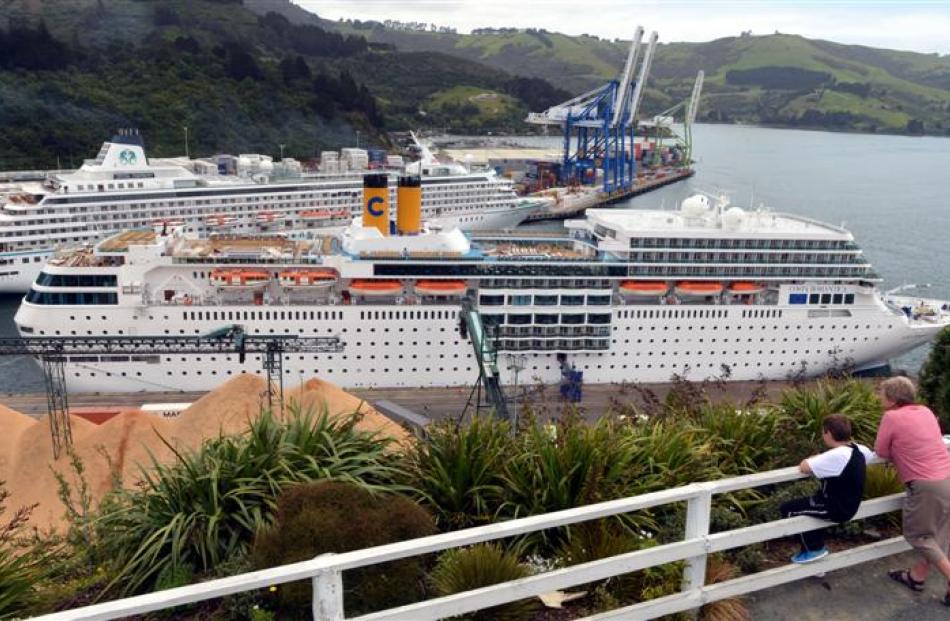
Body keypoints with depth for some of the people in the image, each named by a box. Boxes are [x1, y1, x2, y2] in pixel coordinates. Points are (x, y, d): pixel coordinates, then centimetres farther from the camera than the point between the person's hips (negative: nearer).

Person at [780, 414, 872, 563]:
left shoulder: (837, 456, -28)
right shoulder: (859, 449, -1)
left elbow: (804, 467, -26)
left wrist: (808, 461, 0)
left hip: (837, 510, -9)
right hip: (849, 505, 9)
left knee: (787, 509, -1)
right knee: (809, 502, 29)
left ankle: (814, 549, 10)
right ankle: (814, 546, 34)